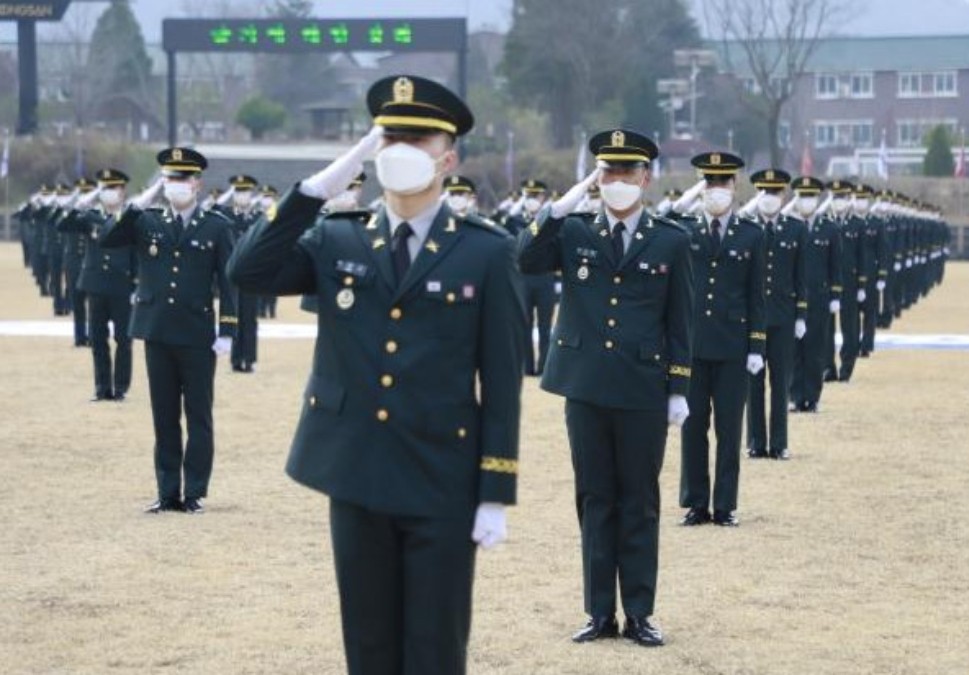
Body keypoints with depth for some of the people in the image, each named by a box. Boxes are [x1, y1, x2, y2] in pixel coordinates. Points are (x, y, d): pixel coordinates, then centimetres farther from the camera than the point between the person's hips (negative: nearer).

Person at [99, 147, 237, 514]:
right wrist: (140, 202, -12)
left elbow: (228, 281, -3)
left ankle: (195, 494, 9)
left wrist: (227, 332, -9)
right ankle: (168, 493, 14)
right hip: (157, 333, 3)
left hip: (197, 336, -3)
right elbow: (106, 239, -7)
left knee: (198, 418, 3)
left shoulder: (217, 226, -1)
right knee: (165, 418, 8)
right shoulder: (147, 221, 6)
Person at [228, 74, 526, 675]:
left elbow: (502, 380, -4)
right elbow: (249, 272, -8)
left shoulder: (487, 252, -2)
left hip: (442, 488, -3)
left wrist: (496, 495, -7)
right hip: (356, 482, 3)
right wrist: (319, 187, -10)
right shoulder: (335, 242, 7)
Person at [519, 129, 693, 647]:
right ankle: (600, 613, 15)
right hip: (586, 388, 2)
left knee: (639, 504, 5)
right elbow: (527, 259, -13)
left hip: (643, 391, -1)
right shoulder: (574, 232, 5)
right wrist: (565, 203, -15)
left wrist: (678, 388, -1)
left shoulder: (670, 241, 2)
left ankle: (639, 614, 13)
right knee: (595, 501, 8)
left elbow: (679, 322, 2)